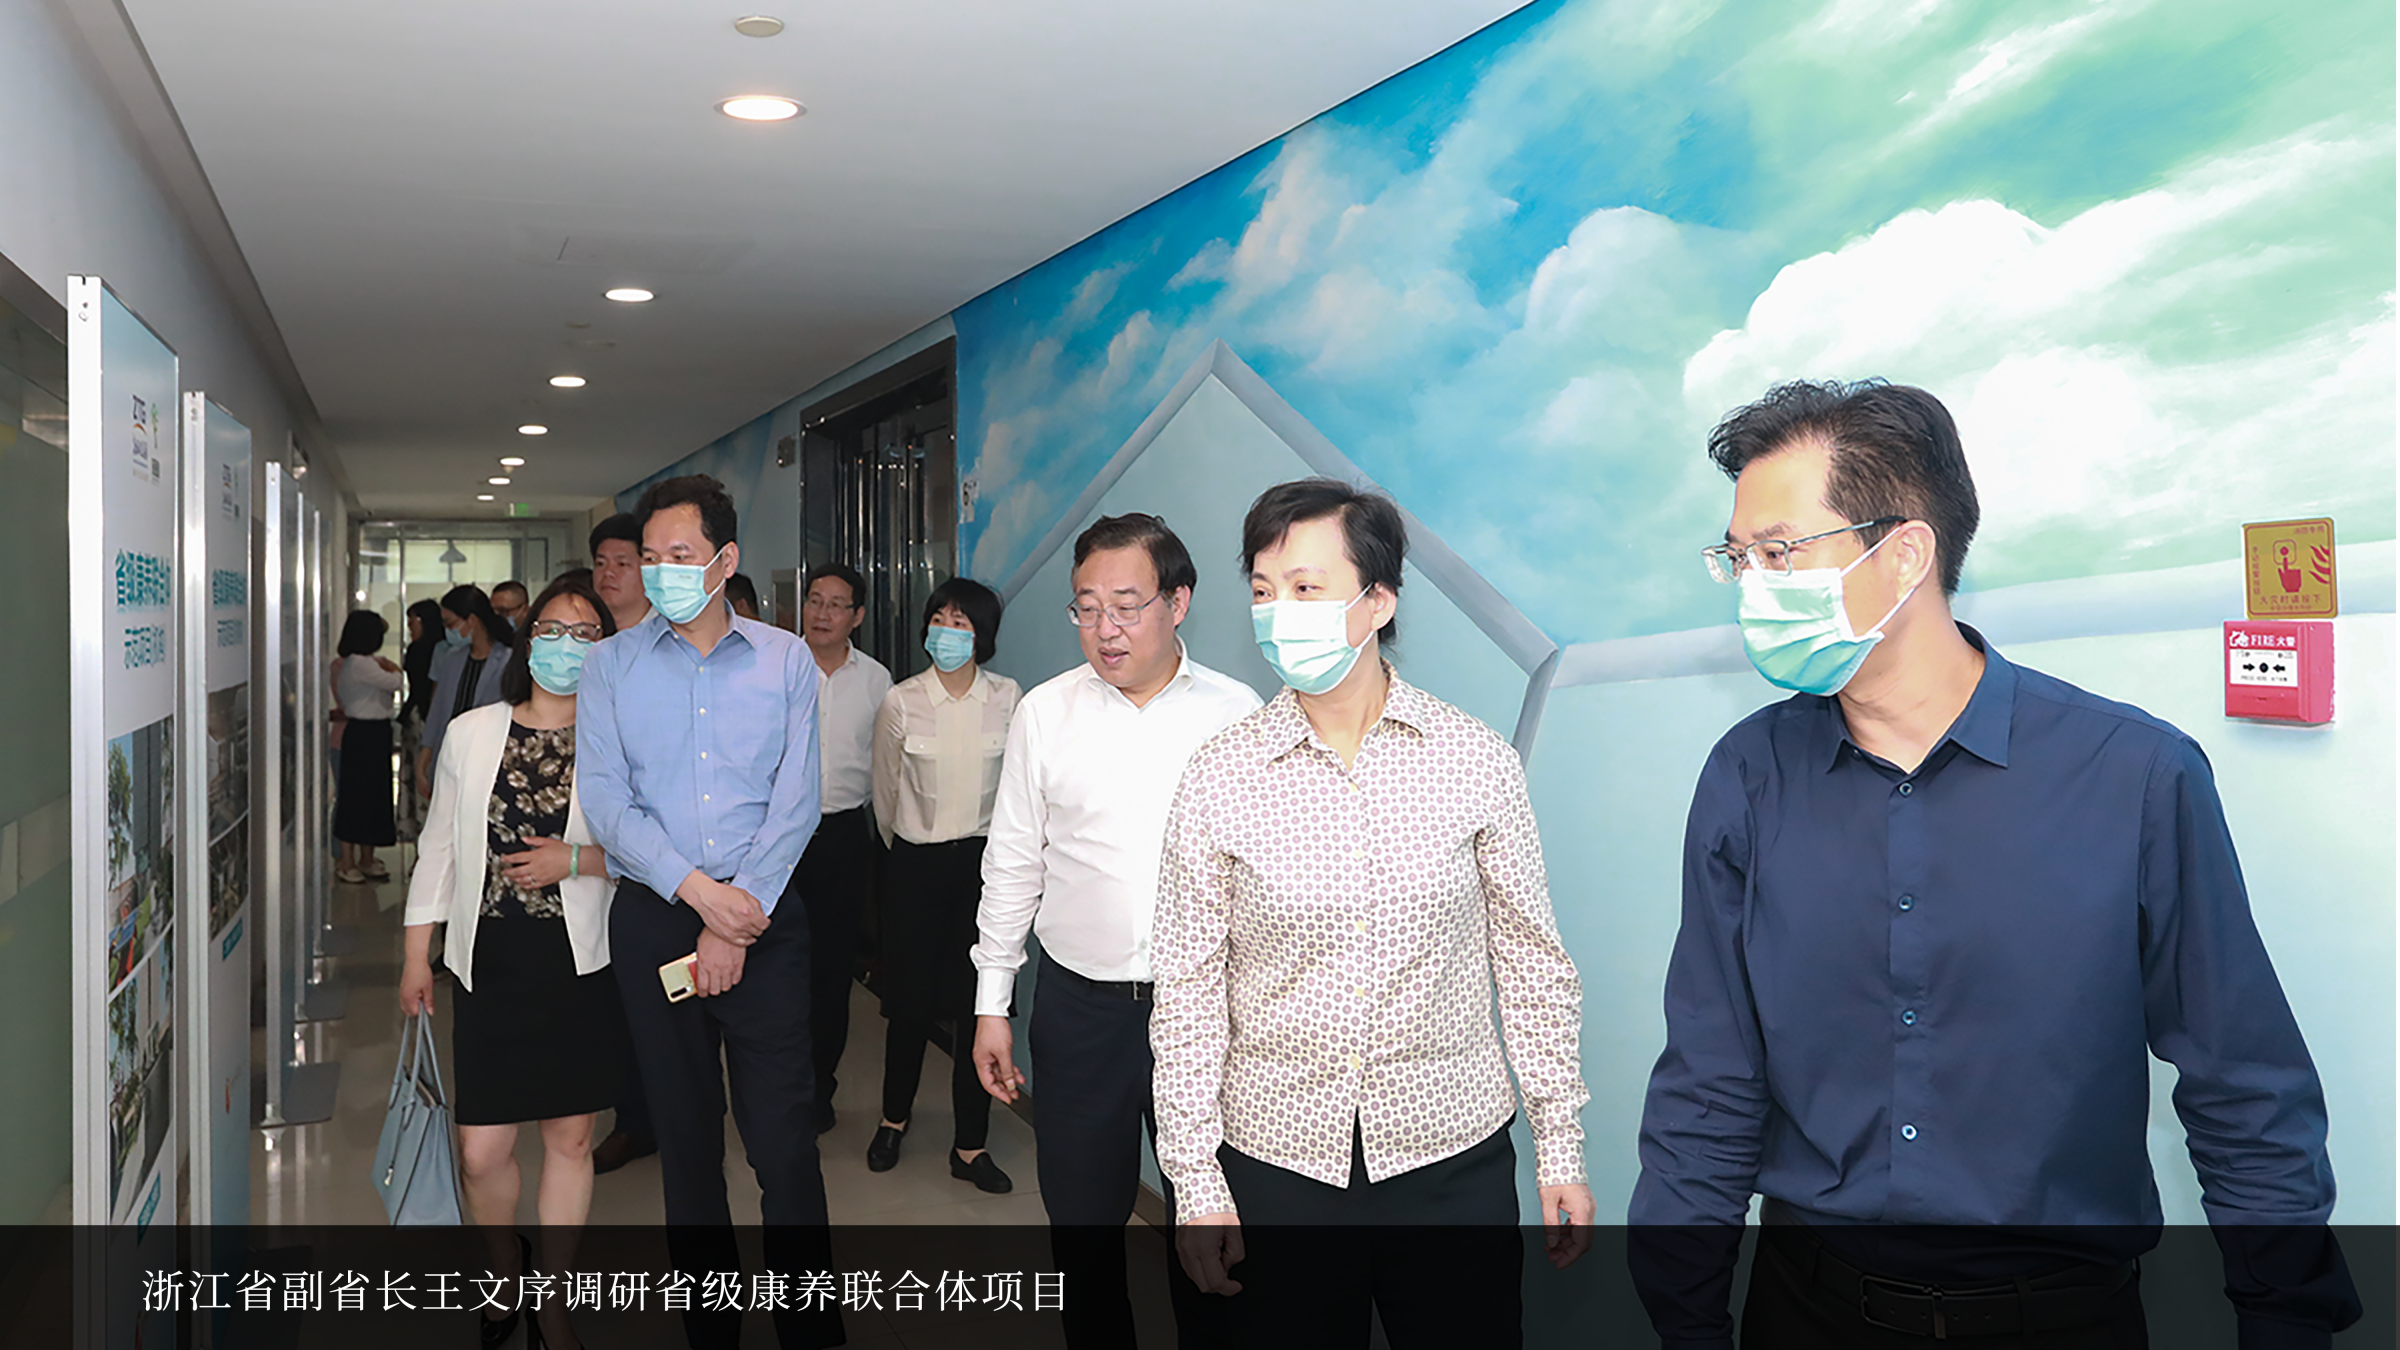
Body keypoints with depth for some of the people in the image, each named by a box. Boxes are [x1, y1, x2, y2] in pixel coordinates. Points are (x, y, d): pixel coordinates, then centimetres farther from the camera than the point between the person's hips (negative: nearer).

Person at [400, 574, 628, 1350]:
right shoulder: (471, 733, 5)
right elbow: (439, 847, 10)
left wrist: (578, 861, -15)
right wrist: (417, 955, 10)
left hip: (582, 964, -1)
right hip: (489, 964, 1)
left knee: (570, 1139, 8)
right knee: (482, 1150, 1)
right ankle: (508, 1272, 32)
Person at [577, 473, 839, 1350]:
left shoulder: (786, 661, 4)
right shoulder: (612, 665, 5)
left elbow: (796, 802, -2)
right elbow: (606, 803, -3)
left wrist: (738, 919, -9)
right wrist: (701, 892, -14)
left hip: (764, 916, -1)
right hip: (653, 916, 1)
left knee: (784, 1133, -3)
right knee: (684, 1129, 9)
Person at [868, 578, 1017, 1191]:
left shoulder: (1006, 698, -1)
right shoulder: (901, 701, -3)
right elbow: (886, 792, 9)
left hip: (985, 859, 1)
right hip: (916, 864, -1)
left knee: (979, 1002, 1)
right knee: (911, 999, 5)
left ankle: (970, 1145, 12)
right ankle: (894, 1119, 30)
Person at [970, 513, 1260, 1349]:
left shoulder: (1236, 714, -2)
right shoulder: (1044, 714, 1)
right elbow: (1011, 865, 6)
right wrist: (992, 1004, 6)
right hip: (1079, 1005, 1)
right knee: (1081, 1218, 13)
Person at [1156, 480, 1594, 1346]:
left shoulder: (1477, 763, -4)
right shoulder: (1217, 778, -4)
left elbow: (1530, 960, 2)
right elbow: (1189, 987, -2)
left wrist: (1560, 1145, 2)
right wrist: (1194, 1178, -3)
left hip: (1454, 1155, 0)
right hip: (1276, 1161, 0)